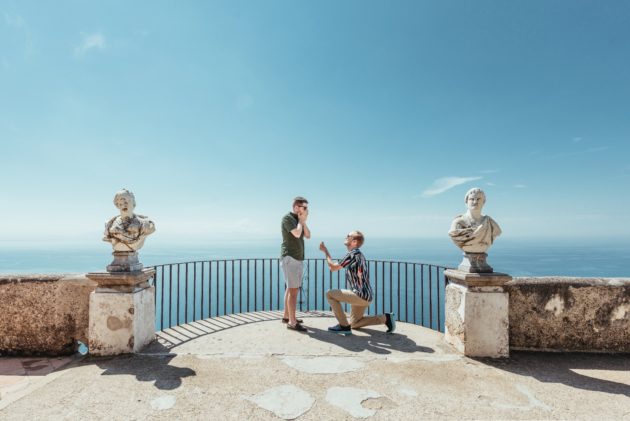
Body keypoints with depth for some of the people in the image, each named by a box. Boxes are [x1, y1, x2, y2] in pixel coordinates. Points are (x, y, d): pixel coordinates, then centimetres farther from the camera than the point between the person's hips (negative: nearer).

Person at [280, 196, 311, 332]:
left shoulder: (298, 220, 17)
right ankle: (292, 322, -10)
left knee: (291, 288, 14)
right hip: (289, 258, -10)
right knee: (294, 290, -12)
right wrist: (301, 220, -9)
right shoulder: (287, 218, -11)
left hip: (297, 259, 10)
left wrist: (303, 221, -2)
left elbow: (308, 235, 10)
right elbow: (297, 234, -25)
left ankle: (286, 316, 25)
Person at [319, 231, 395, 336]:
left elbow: (333, 267, -12)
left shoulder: (353, 254, -16)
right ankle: (385, 318, 17)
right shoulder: (358, 254, 15)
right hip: (365, 296, 10)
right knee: (354, 324, 22)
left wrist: (325, 251, -3)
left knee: (329, 294, -8)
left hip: (360, 295, -10)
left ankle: (344, 326, -5)